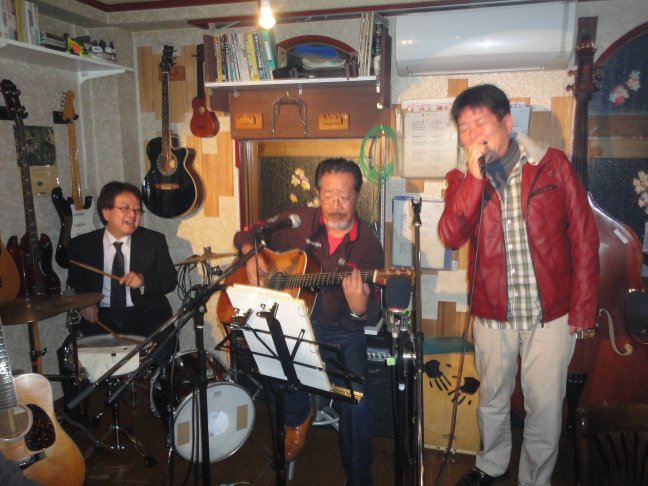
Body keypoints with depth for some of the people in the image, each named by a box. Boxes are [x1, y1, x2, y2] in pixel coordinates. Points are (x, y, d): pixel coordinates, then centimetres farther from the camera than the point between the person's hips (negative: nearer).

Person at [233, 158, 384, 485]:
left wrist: (360, 308, -29)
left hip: (341, 332, -1)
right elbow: (247, 235, 16)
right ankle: (298, 417, 12)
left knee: (357, 401, -23)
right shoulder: (297, 222, 2)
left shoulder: (368, 245, -3)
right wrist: (251, 254, -7)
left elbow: (371, 317, -5)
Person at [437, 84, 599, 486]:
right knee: (493, 399, 19)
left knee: (545, 406, 7)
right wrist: (475, 176, -22)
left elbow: (584, 238, -3)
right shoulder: (462, 180, 1)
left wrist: (582, 310, -5)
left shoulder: (552, 165, -4)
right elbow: (451, 237, -15)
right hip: (492, 314, 2)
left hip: (551, 314, -2)